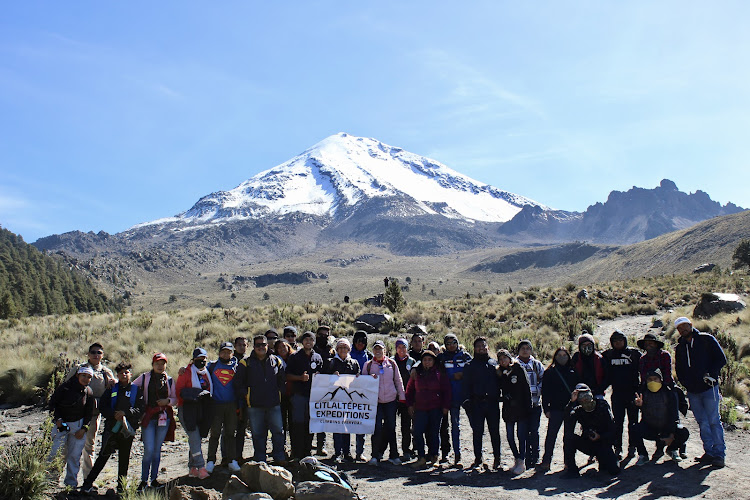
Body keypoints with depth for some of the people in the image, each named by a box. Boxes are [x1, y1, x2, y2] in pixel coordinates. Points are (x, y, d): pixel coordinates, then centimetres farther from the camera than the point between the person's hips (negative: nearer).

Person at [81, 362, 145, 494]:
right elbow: (102, 406, 6)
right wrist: (113, 414, -10)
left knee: (124, 458, 6)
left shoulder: (137, 390, 7)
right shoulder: (112, 389, 11)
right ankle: (88, 483, 4)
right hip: (112, 427, 0)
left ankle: (121, 486, 16)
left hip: (128, 429, 0)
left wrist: (125, 412, -13)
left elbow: (141, 409, -1)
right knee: (104, 455, -4)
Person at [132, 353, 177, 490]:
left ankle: (154, 479, 18)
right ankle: (144, 480, 5)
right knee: (149, 450, -8)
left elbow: (175, 399, 12)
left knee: (157, 449, 9)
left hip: (164, 417, 2)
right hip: (148, 417, -2)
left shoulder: (169, 380, 9)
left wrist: (168, 401, -7)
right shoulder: (144, 378, 3)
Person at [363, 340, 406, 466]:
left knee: (391, 427, 4)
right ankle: (375, 455, 6)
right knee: (377, 428, -6)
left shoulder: (391, 363, 7)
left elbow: (398, 380, 12)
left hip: (391, 399, 1)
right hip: (375, 400, -1)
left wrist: (402, 397, 10)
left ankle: (394, 455, 14)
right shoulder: (368, 365, 5)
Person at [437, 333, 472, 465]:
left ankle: (457, 455, 4)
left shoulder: (465, 356, 7)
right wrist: (453, 376, -10)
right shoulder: (441, 357, 6)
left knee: (455, 424, 1)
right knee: (443, 424, 5)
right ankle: (444, 452, 14)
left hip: (457, 395, 0)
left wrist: (463, 375, -8)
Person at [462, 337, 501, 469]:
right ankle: (478, 458, 12)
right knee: (477, 432, 2)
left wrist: (498, 396, 2)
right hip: (477, 403, -1)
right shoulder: (470, 365, 9)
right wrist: (467, 402, -4)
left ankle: (497, 458, 16)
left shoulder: (494, 363, 13)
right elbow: (466, 385, 5)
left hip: (492, 402, 1)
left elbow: (500, 382, 15)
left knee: (494, 431, 5)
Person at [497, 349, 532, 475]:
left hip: (521, 407, -4)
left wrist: (528, 406, -9)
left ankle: (522, 462, 4)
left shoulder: (519, 369, -2)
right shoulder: (500, 372, 10)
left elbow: (527, 389, -4)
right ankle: (517, 459, 19)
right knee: (510, 436, 6)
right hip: (508, 409, 4)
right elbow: (499, 389, 10)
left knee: (521, 435, -3)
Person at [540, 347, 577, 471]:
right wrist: (546, 409, -5)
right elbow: (545, 392, 2)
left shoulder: (573, 371, 9)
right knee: (551, 435, -4)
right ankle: (546, 461, 2)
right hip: (556, 409, -2)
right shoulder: (550, 372, 4)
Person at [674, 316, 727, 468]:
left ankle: (719, 454, 1)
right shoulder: (680, 347, 13)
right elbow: (678, 370, 17)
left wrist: (710, 374, -12)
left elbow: (721, 359, -2)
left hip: (709, 388, -4)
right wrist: (686, 383, 0)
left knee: (714, 421, -5)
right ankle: (709, 452, 13)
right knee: (702, 423, 6)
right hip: (692, 391, 4)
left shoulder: (707, 339, 1)